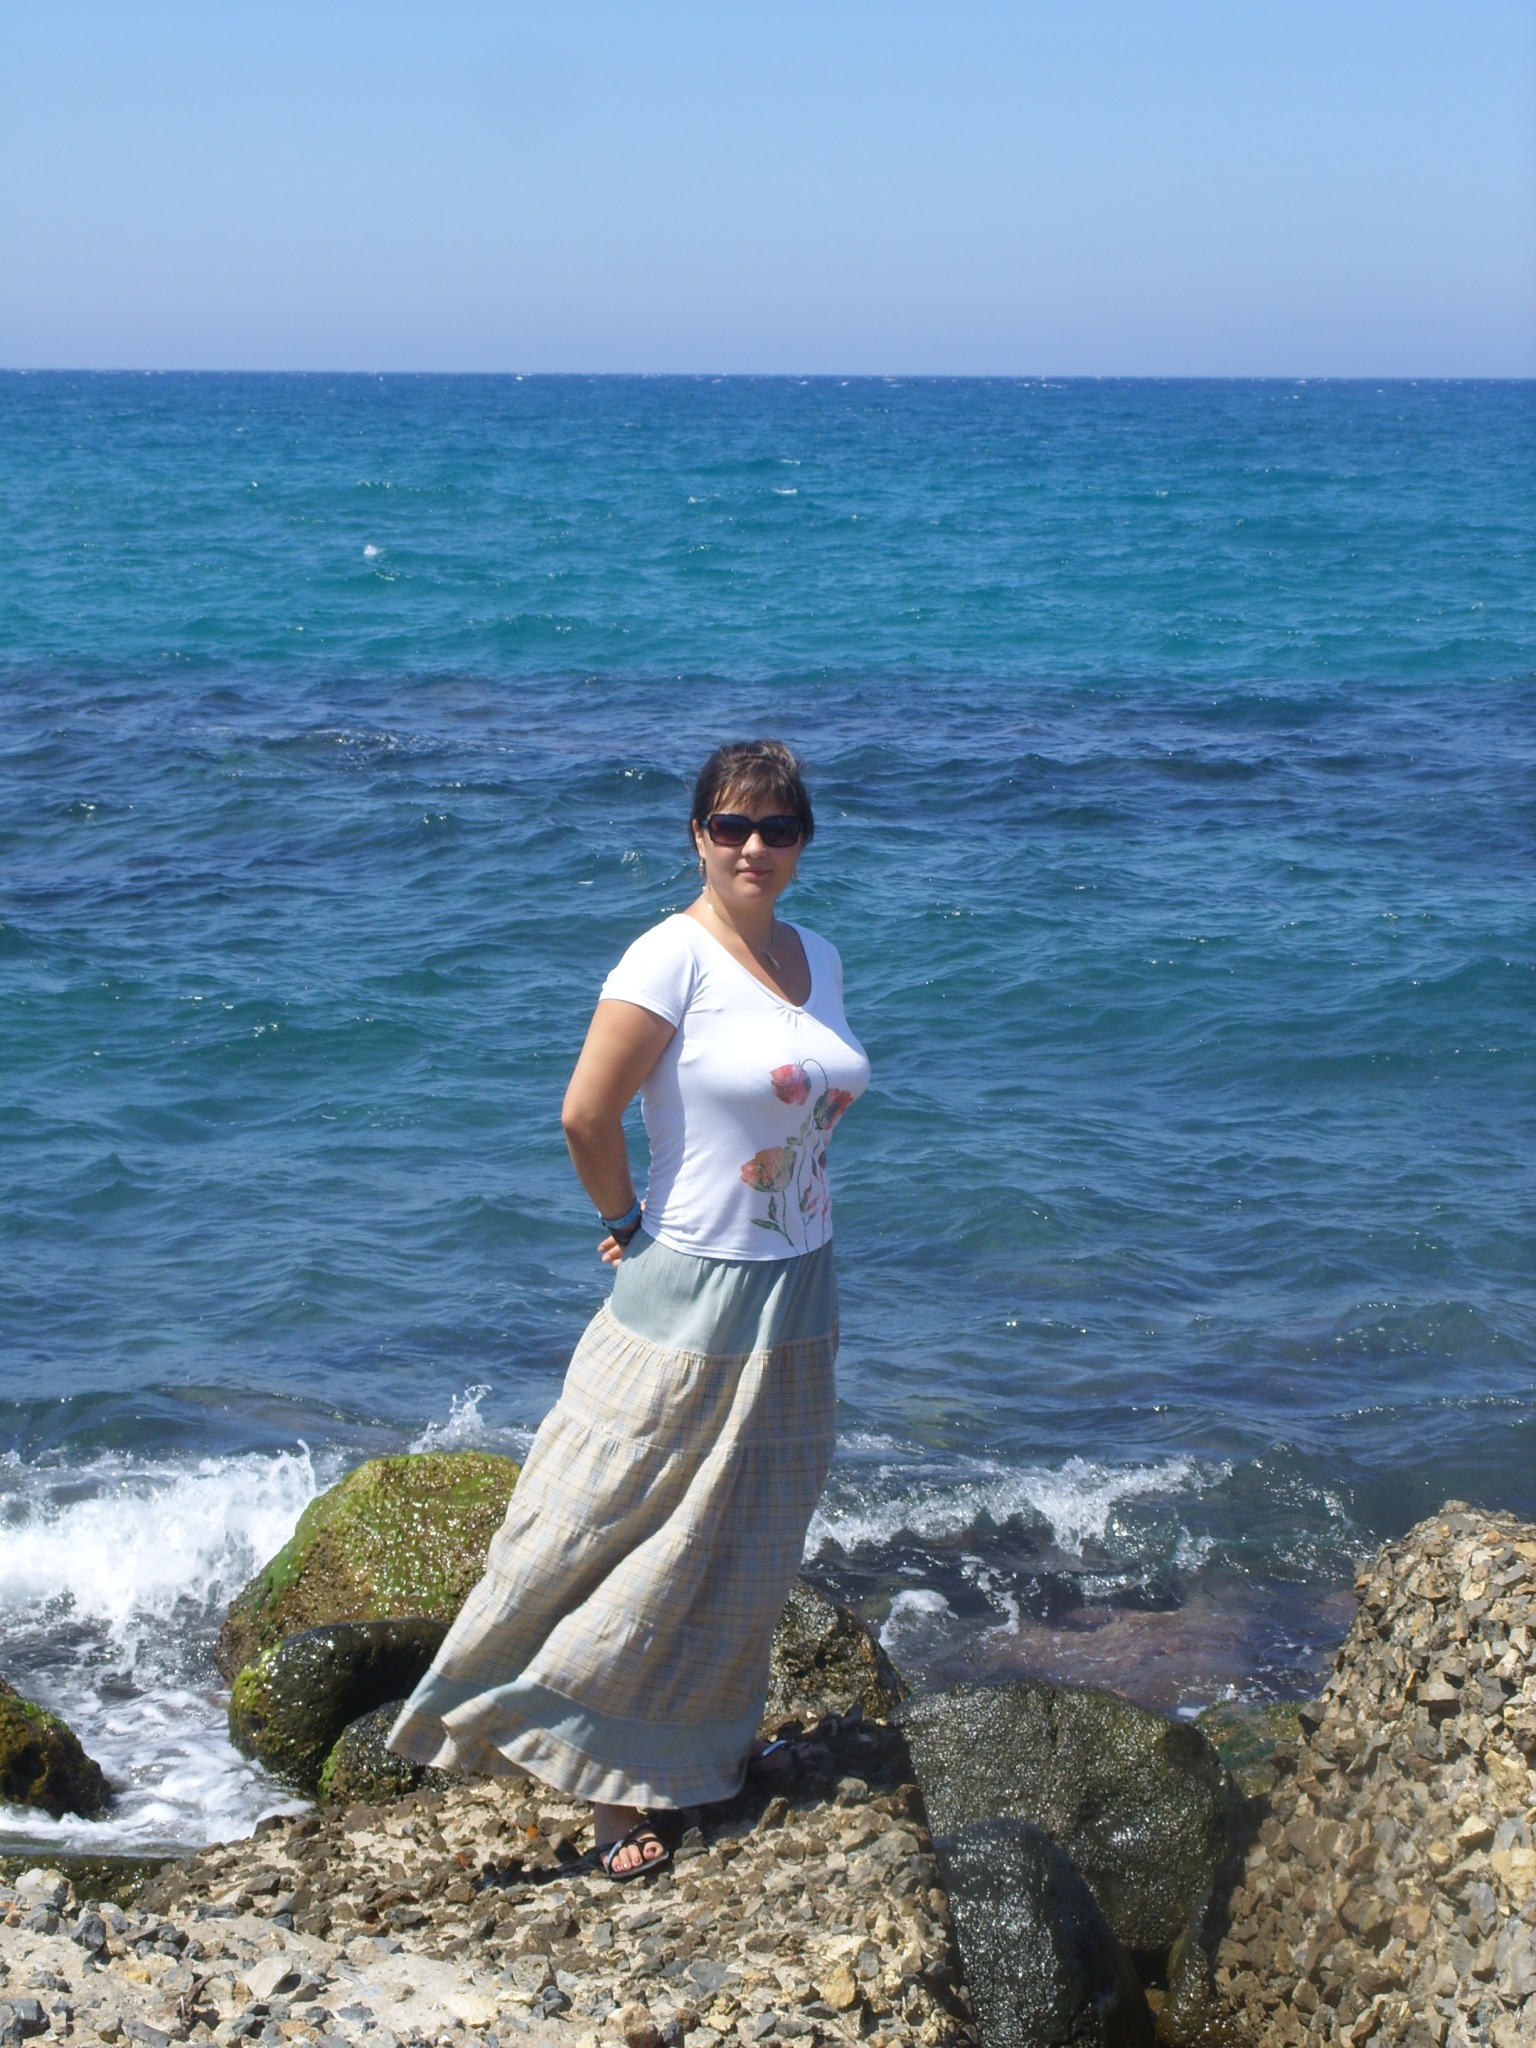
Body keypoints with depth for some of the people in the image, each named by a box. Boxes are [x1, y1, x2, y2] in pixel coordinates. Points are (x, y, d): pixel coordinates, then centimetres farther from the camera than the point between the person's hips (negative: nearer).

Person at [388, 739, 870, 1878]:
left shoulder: (818, 959, 6)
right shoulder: (672, 960, -15)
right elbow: (587, 1114, -16)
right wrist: (629, 1223, -3)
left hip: (800, 1292, 7)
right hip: (694, 1294, -7)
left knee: (751, 1545, 16)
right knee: (645, 1534, 0)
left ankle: (709, 1739, 32)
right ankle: (615, 1779, 10)